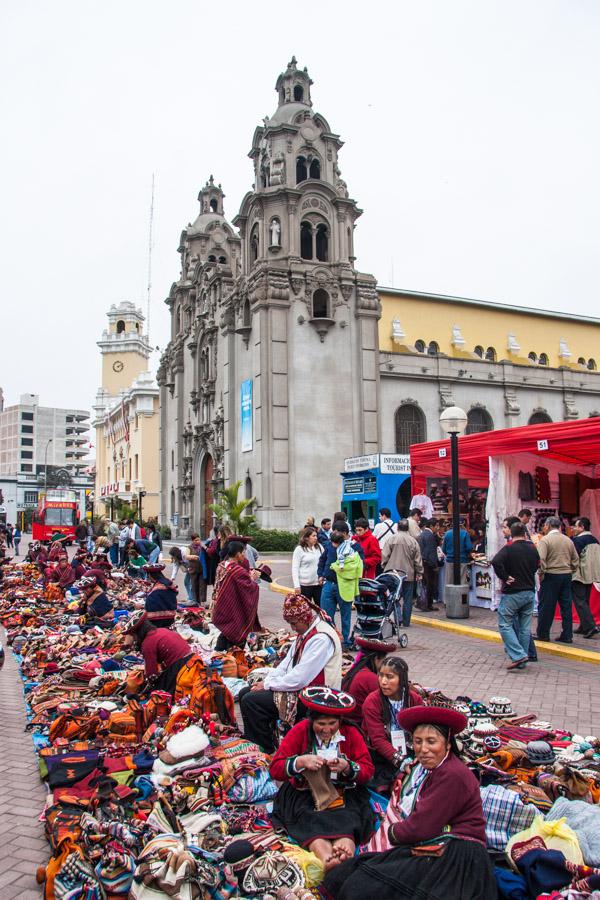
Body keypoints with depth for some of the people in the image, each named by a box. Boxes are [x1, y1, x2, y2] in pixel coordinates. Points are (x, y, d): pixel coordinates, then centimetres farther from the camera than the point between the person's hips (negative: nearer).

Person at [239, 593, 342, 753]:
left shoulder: (322, 638, -23)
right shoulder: (305, 632, 8)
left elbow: (300, 678, -25)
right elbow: (287, 662, 14)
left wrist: (268, 685, -14)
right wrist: (268, 680, -1)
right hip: (296, 687, 10)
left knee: (250, 701, -17)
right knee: (245, 693, 5)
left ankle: (267, 750, -2)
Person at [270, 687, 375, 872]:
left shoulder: (351, 733, 1)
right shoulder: (300, 731, -2)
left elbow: (368, 771, -2)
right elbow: (275, 769, -6)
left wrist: (347, 767, -21)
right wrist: (301, 762, -23)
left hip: (343, 792, 1)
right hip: (304, 792, -1)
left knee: (346, 815, -32)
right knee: (307, 816, -33)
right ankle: (325, 855, -54)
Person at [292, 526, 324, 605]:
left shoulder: (319, 547, 5)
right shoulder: (299, 549, -6)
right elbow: (295, 569, -7)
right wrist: (296, 586, -13)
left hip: (318, 583, 4)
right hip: (305, 584, -4)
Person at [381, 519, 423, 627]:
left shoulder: (392, 539, -5)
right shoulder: (413, 541, -3)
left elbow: (384, 556, -3)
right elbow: (418, 560, 2)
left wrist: (384, 567, 12)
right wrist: (419, 573, 12)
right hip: (409, 575, 1)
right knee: (407, 599, 9)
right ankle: (406, 622, 12)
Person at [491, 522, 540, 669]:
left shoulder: (509, 549, -12)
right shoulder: (533, 549, 5)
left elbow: (496, 562, -28)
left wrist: (504, 577, -18)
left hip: (512, 593, -5)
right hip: (530, 592, 6)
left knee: (505, 624, 3)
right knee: (524, 628, 10)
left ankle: (518, 655, -9)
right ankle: (522, 662, 16)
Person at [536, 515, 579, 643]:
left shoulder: (545, 539, -10)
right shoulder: (568, 540, 9)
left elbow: (540, 559, -20)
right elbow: (576, 560, 13)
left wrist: (541, 573, -8)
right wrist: (569, 571, 18)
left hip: (551, 576, -5)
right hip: (567, 576, 5)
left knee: (546, 606, 3)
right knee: (566, 606, 9)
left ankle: (543, 634, 10)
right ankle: (567, 635, 13)